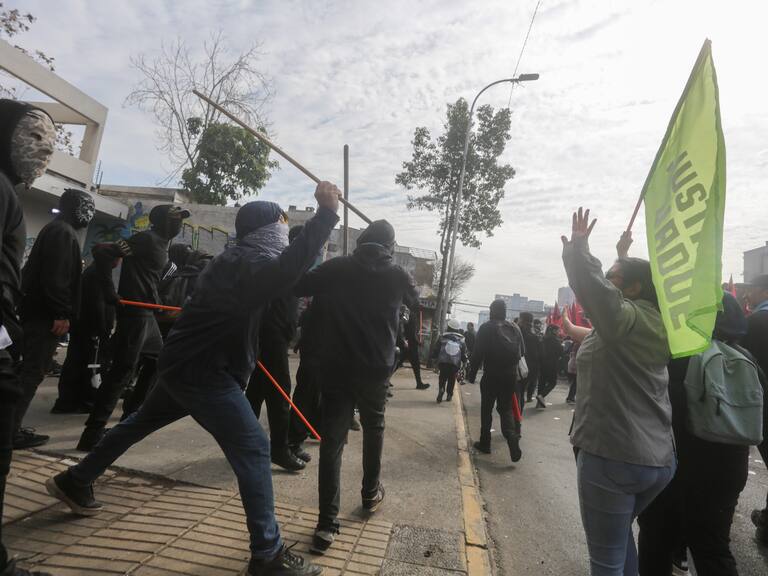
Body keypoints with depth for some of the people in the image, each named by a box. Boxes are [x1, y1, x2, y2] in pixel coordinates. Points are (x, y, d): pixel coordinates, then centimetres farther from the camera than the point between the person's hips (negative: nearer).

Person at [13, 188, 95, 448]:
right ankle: (11, 431, 1)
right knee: (33, 372, -5)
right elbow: (56, 277, -22)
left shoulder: (56, 229, 20)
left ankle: (12, 427, 22)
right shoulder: (63, 232, -13)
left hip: (37, 311, 10)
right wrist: (61, 314, -22)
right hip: (45, 314, -10)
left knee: (30, 370, 15)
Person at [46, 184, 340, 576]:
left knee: (139, 423, 27)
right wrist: (326, 212, -40)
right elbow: (288, 269, -41)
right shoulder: (250, 263, -20)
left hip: (186, 361, 11)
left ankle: (74, 482, 48)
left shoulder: (239, 258, 14)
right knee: (252, 447, -10)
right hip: (203, 369, -11)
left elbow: (284, 271, 20)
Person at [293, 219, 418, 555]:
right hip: (376, 369, 1)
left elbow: (298, 287, 4)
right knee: (373, 429, 23)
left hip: (335, 367, 0)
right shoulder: (397, 275, 0)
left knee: (331, 441, 3)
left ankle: (327, 523, 1)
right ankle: (370, 493, 38)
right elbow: (414, 300, 21)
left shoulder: (336, 268, -2)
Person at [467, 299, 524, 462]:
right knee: (506, 409, 11)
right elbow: (522, 352, 3)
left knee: (486, 409, 11)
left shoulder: (486, 328, -8)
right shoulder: (515, 328, 3)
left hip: (491, 376, -3)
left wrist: (472, 374, -3)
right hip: (510, 376, 3)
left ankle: (485, 443, 19)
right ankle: (513, 440, -11)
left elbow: (477, 353, -10)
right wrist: (512, 367, 12)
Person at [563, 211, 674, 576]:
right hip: (660, 458, 9)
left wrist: (577, 247, -19)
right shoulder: (654, 325, 11)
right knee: (620, 531, 30)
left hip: (612, 456, -9)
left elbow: (591, 285, -31)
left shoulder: (626, 317, -14)